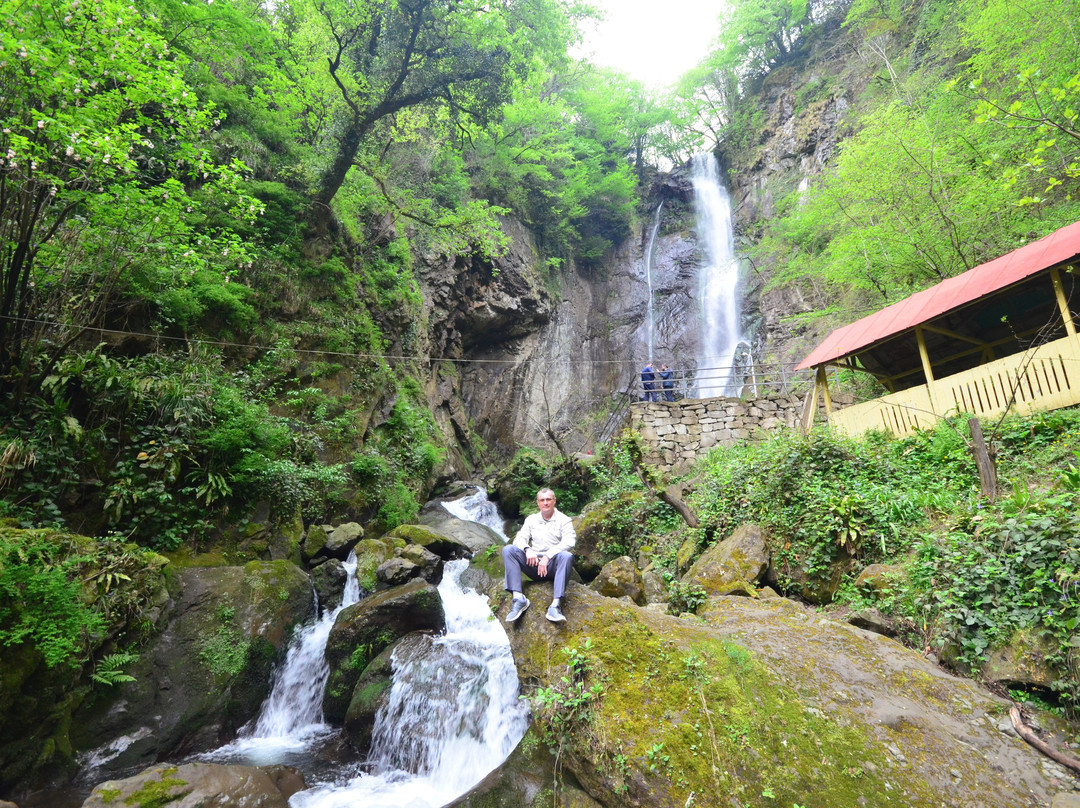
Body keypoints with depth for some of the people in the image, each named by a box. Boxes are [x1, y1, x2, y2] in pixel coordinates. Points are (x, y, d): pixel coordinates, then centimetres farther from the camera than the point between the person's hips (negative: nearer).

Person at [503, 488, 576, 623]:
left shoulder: (563, 520, 4)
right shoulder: (531, 519, 17)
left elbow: (569, 542, -12)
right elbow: (520, 538, 6)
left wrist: (547, 556, -22)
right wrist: (527, 549, -17)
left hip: (553, 566, -3)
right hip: (533, 564, 3)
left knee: (567, 556, -35)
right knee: (508, 550, -18)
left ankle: (555, 605, -42)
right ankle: (518, 598, -29)